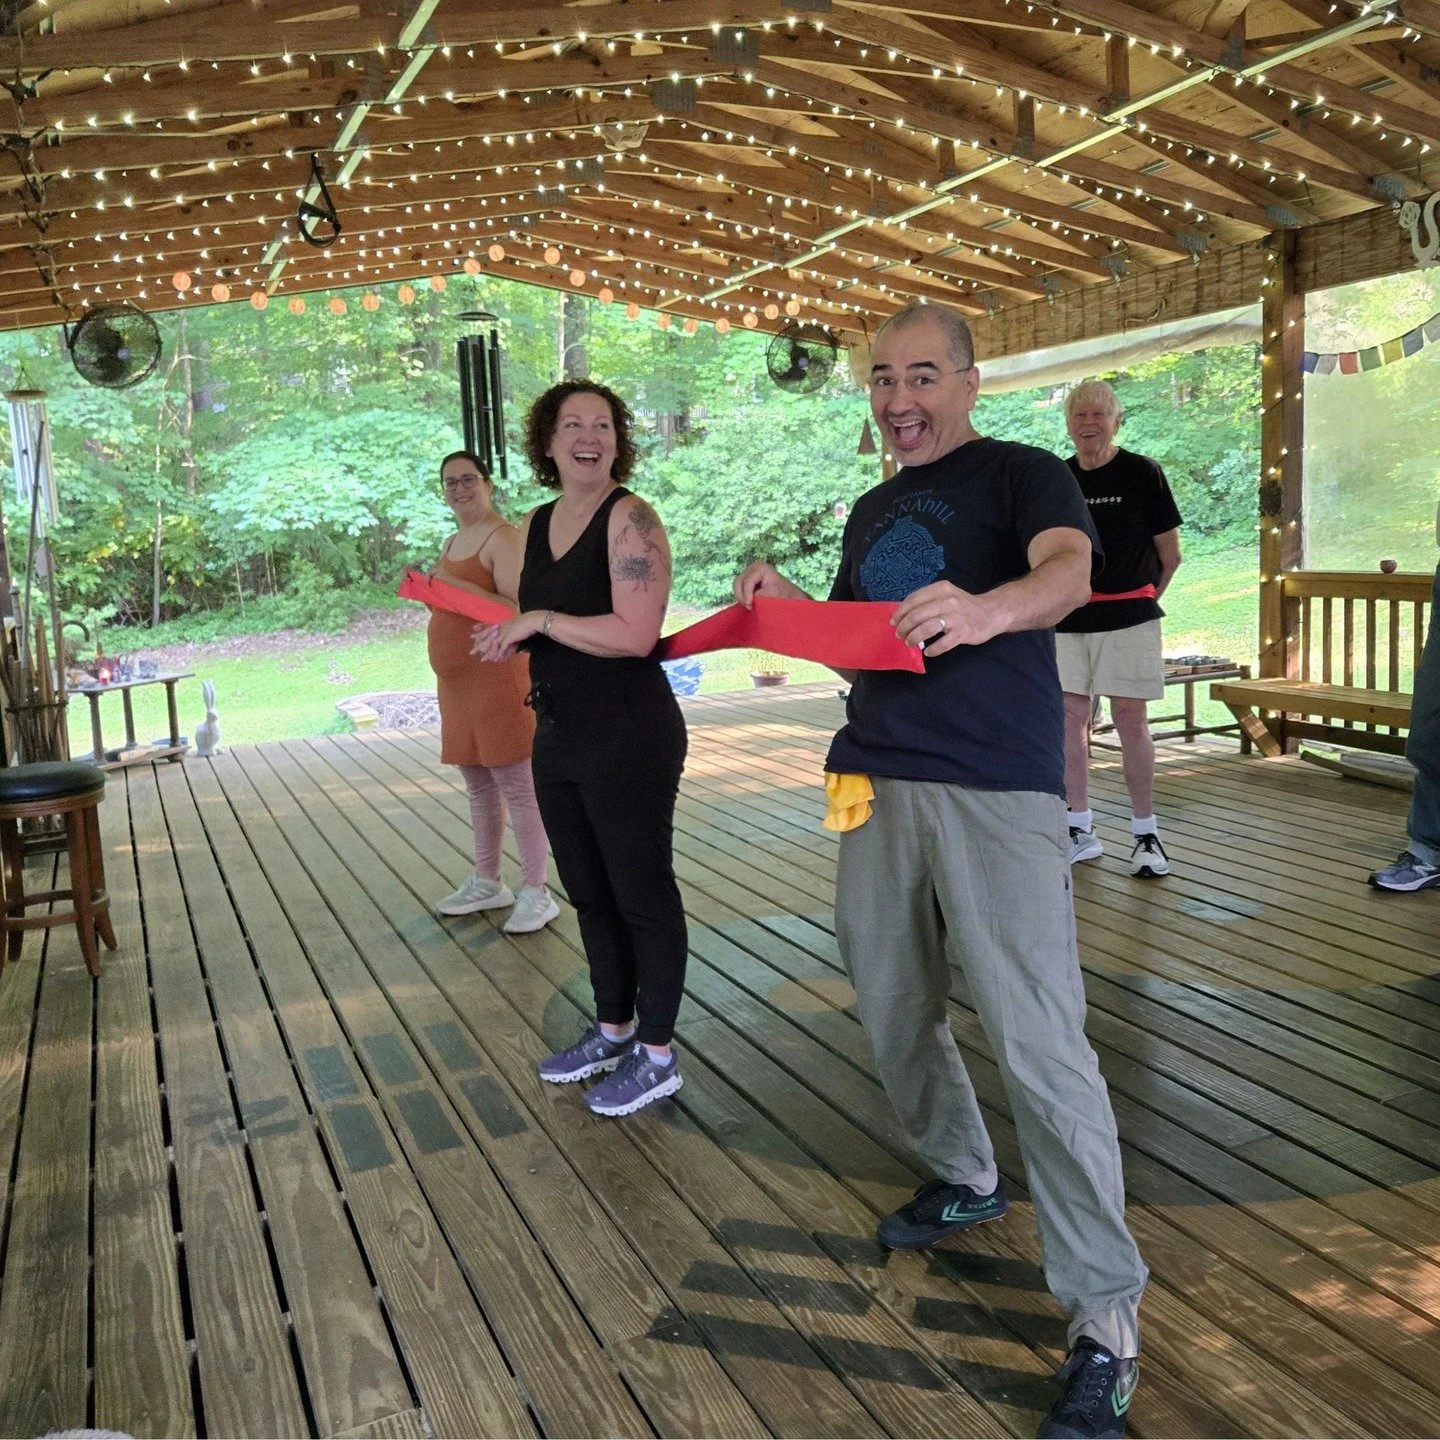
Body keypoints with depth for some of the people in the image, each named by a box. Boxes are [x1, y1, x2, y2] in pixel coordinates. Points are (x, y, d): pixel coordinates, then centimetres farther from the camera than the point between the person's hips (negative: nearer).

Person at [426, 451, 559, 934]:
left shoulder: (502, 537, -11)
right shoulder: (452, 542, 18)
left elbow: (517, 607, -22)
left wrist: (454, 585, -25)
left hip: (497, 675, -9)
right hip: (457, 679, 9)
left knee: (517, 785, -5)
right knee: (478, 786, 15)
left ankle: (536, 894, 1)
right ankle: (486, 883, 26)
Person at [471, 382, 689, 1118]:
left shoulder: (629, 518, -13)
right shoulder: (535, 524, 11)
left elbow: (635, 633, -24)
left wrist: (538, 620, -17)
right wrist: (506, 636, 3)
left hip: (629, 739, -8)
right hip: (559, 739, 8)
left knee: (642, 895, 3)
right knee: (590, 895, 18)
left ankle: (657, 1057, 18)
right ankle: (612, 1031, 35)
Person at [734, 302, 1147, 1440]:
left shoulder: (1023, 476, 0)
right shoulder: (872, 511, 19)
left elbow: (1069, 575, -21)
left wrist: (986, 608, -44)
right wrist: (788, 605, 4)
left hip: (999, 791, -6)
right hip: (878, 783, 7)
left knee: (1038, 1044, -10)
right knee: (894, 1015, 14)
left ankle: (1106, 1320, 2)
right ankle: (963, 1179, 40)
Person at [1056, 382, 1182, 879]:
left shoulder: (1141, 473, -1)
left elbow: (1170, 554, 4)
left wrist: (1139, 599, 10)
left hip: (1127, 618, -4)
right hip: (1067, 618, 4)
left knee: (1130, 719, -3)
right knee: (1070, 717, 4)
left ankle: (1145, 833, 7)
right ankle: (1080, 830, 13)